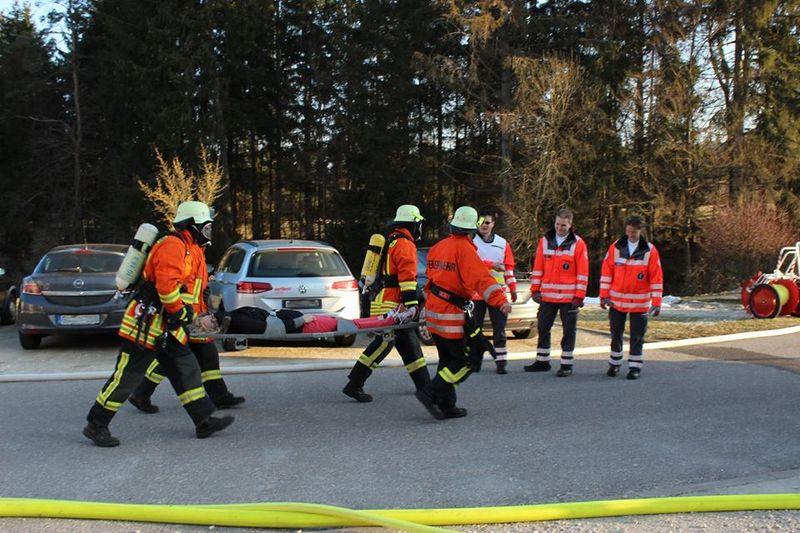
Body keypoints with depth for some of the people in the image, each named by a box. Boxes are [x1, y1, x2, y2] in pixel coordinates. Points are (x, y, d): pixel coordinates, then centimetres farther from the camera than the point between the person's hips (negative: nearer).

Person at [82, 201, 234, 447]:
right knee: (127, 375, -4)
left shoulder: (187, 249, 17)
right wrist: (180, 312, -16)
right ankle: (95, 425, 8)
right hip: (145, 323, -10)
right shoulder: (173, 245, -16)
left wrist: (187, 313, 15)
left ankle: (204, 421, 13)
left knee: (186, 369, 9)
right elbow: (166, 284, -27)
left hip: (164, 325, 10)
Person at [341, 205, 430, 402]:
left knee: (409, 342, 14)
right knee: (384, 342, -11)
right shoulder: (405, 244, -10)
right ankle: (354, 385, -11)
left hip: (381, 301, 10)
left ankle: (424, 384, 22)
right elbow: (407, 276, -20)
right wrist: (412, 303, -24)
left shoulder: (390, 241, 21)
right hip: (391, 304, -10)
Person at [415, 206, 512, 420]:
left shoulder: (438, 247, 12)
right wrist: (500, 300, -37)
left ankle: (446, 406, 17)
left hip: (434, 309, 9)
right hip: (453, 314, -9)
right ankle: (431, 393, -9)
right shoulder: (464, 249, -13)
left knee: (448, 359, 16)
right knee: (466, 361, -2)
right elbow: (481, 278, -28)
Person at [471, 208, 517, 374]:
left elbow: (509, 267, 14)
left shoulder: (503, 243, 12)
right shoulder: (471, 242, 2)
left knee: (499, 328, 1)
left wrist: (512, 287, 9)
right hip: (476, 291, -2)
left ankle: (500, 362, 5)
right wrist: (492, 265, -21)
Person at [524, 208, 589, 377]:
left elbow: (583, 272, -5)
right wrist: (535, 290, 5)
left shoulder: (578, 244, -4)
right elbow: (538, 267, 9)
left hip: (569, 297, -4)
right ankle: (542, 361, 23)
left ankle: (566, 364, 10)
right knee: (543, 328, 11)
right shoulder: (544, 241, 7)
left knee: (568, 331, 3)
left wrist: (579, 296, -9)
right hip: (547, 296, 4)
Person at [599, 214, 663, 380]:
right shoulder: (615, 247, -1)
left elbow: (657, 278, -5)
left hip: (640, 303, -2)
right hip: (616, 301, 2)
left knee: (637, 336, 3)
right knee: (616, 334, 11)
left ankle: (635, 366, 14)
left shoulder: (650, 250, -6)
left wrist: (656, 302, -8)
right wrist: (604, 295, -2)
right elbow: (606, 273, 2)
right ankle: (614, 364, 24)